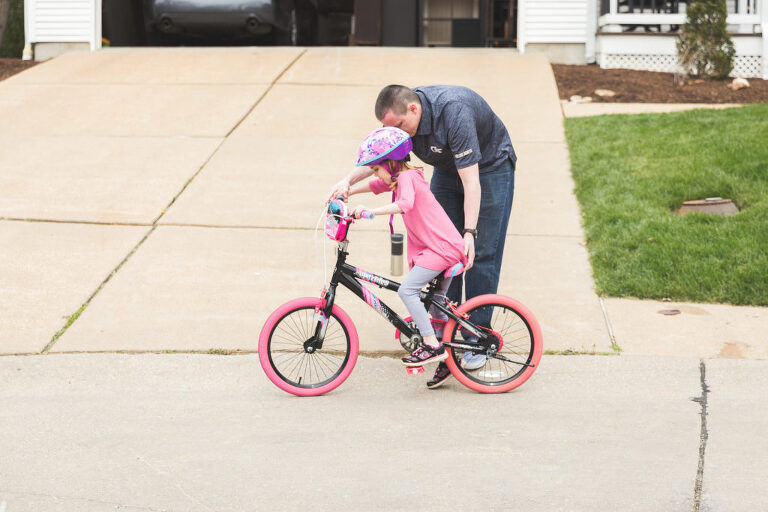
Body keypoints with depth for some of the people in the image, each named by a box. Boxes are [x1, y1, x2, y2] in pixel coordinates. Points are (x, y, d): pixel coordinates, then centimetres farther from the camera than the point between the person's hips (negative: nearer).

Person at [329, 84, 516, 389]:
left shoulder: (453, 113, -39)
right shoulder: (402, 114, -18)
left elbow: (471, 181, -38)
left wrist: (469, 233, -41)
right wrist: (348, 181, -23)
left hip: (489, 167, -7)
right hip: (447, 168, 7)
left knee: (481, 253, -8)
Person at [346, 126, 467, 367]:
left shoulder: (406, 177, -14)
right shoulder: (397, 178, 16)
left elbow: (406, 203, -34)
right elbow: (372, 185, 32)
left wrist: (371, 212, -40)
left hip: (442, 246, -11)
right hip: (444, 247, 11)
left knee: (407, 290, -16)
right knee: (435, 304, 16)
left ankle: (431, 345, -15)